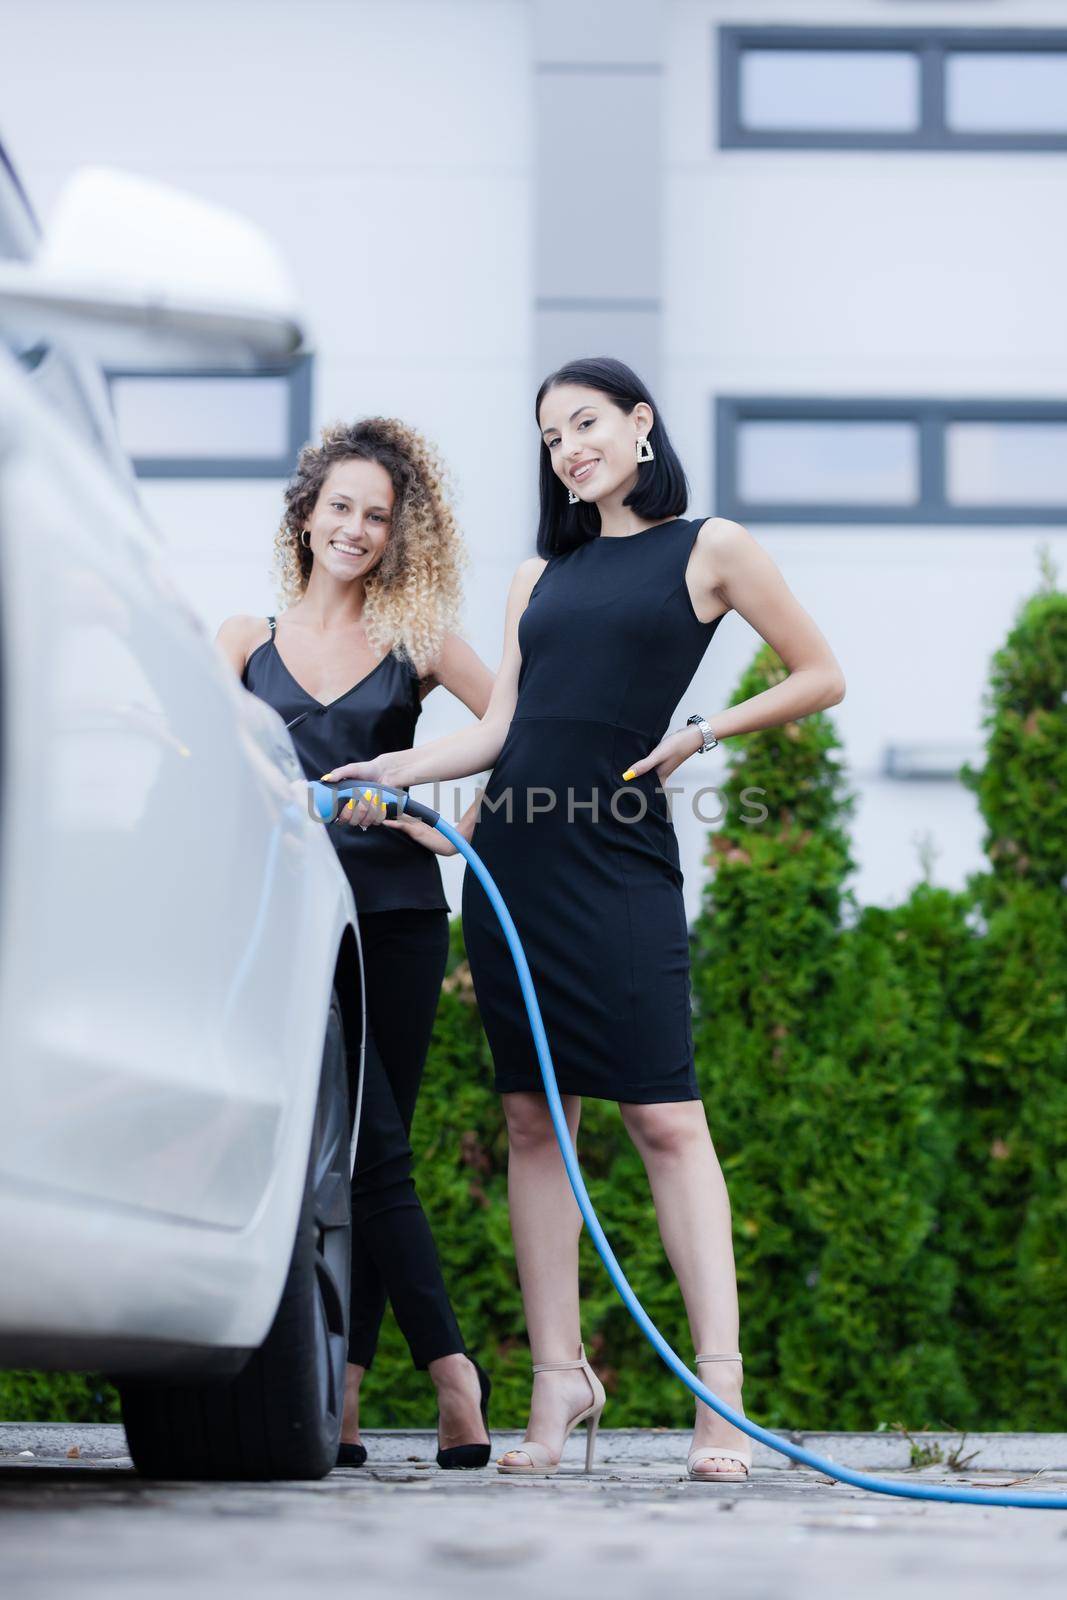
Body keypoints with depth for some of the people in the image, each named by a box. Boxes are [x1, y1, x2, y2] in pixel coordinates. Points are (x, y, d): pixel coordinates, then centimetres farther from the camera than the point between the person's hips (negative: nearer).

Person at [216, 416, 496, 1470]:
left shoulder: (416, 641, 12)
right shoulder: (245, 641, 13)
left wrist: (466, 828, -1)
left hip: (397, 915, 1)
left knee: (366, 1153, -2)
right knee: (371, 1146, -11)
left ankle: (339, 1393, -3)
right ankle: (447, 1363, -7)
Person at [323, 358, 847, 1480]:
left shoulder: (708, 548, 6)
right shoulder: (540, 576, 19)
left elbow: (821, 678, 7)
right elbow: (499, 726, 15)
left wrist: (704, 732, -3)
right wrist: (391, 769, 1)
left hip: (622, 854, -5)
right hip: (512, 853, 5)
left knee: (664, 1116, -11)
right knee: (533, 1117, 2)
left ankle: (720, 1388, -14)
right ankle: (559, 1377, 5)